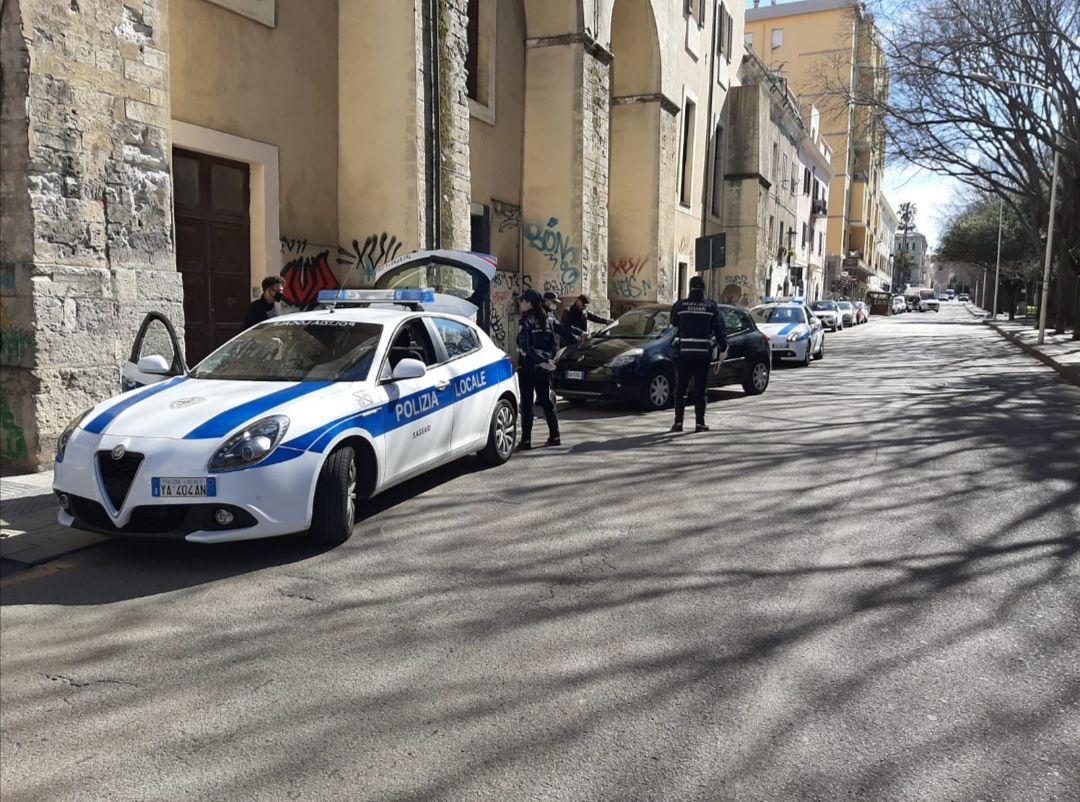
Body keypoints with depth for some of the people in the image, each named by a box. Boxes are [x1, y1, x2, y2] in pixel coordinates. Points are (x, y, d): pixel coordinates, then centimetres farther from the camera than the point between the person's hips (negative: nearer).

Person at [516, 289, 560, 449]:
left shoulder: (526, 321, -11)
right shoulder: (546, 320, 9)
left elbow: (525, 348, -17)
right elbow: (553, 344, 9)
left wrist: (545, 361, -12)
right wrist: (548, 360, 9)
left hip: (527, 367, -6)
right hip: (543, 368, 6)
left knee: (527, 403, -2)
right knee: (546, 401, 13)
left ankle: (526, 440, -1)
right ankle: (554, 436, 14)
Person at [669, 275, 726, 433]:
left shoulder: (679, 305, -1)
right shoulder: (711, 306, 1)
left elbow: (674, 325, 10)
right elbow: (719, 329, 3)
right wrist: (723, 346, 11)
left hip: (684, 351, 0)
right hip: (704, 353, 0)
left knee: (680, 389, 6)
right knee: (700, 390, 5)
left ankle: (678, 422, 2)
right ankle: (700, 423, 5)